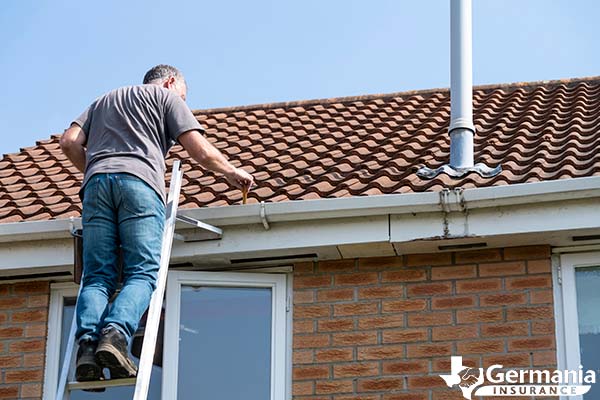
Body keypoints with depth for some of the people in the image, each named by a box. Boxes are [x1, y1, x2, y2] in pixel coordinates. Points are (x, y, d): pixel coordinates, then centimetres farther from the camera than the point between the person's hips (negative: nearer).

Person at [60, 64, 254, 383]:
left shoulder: (103, 100, 36)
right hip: (139, 180, -4)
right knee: (142, 274, -10)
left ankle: (86, 342, -25)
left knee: (97, 277, -2)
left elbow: (70, 143, 21)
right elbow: (201, 151, 11)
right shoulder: (167, 97, 22)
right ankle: (115, 333, -35)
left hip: (96, 181, 4)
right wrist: (233, 172, 26)